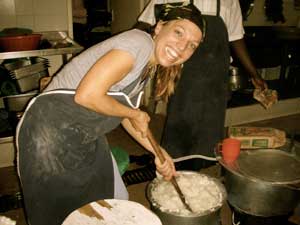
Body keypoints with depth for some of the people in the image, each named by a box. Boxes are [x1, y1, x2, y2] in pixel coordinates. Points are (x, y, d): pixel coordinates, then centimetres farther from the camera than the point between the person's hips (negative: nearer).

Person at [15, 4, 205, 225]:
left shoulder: (149, 66, 7)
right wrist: (135, 114, -14)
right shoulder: (140, 42, -21)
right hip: (50, 134, -9)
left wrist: (158, 151, 10)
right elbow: (87, 95, -28)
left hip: (86, 138, 9)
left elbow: (125, 114, 14)